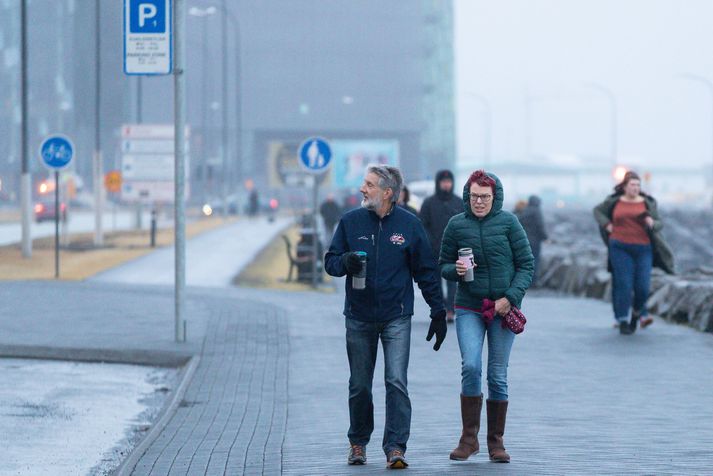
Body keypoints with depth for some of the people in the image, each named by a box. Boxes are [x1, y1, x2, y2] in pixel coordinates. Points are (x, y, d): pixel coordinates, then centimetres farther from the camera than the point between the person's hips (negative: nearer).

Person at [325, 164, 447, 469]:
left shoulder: (409, 225, -1)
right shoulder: (350, 221, 1)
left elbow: (426, 272, 5)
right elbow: (330, 261, 6)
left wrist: (438, 313, 4)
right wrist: (345, 261, -17)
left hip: (396, 318, -2)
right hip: (358, 317, 2)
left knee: (396, 382, -11)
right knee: (359, 386, 10)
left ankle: (395, 447, -11)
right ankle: (358, 443, 26)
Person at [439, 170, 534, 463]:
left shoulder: (508, 222, -1)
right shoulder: (456, 225, 3)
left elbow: (526, 264, 1)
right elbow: (443, 266, 12)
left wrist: (511, 297, -11)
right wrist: (456, 270, -11)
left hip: (503, 308, 0)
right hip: (469, 308, 0)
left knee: (498, 376, 3)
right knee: (471, 367, -16)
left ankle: (496, 442, 13)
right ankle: (469, 437, -7)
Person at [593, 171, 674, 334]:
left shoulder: (647, 203, 2)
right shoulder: (615, 201, 2)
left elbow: (659, 224, 3)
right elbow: (598, 210, 17)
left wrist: (652, 223, -19)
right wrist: (606, 225, 1)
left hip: (643, 249, 1)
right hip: (620, 248, -1)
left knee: (642, 286, -6)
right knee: (623, 284, -10)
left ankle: (637, 312, 22)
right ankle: (623, 321, -3)